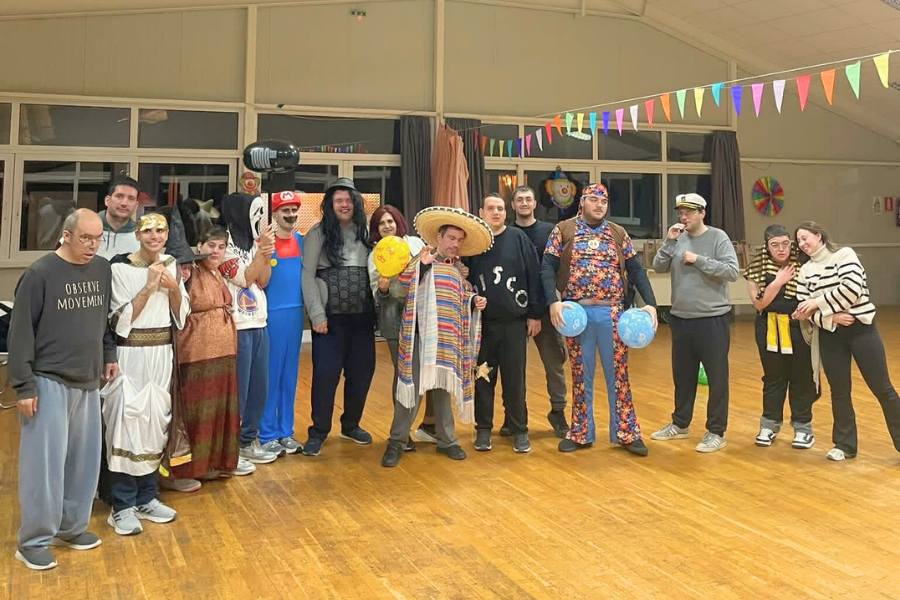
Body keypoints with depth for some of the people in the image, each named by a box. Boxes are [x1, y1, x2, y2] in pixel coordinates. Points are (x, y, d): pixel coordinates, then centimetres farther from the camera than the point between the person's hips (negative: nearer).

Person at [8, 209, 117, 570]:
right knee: (45, 461, -1)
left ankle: (71, 527, 27)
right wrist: (24, 385, -12)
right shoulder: (40, 273, -11)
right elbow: (20, 331, -10)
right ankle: (33, 541, 11)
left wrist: (109, 353, 12)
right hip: (49, 382, -5)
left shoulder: (103, 270, 5)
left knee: (84, 459, 11)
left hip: (88, 382, 6)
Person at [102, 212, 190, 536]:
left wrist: (174, 289, -7)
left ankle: (147, 498, 21)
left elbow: (181, 316, 11)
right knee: (128, 425, -7)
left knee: (155, 424, 10)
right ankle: (122, 507, 2)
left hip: (162, 354, 6)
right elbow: (120, 321, -14)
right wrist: (148, 286, -18)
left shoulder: (171, 265, 8)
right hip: (131, 354, -5)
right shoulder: (121, 267, -9)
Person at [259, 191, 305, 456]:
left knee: (290, 374, 11)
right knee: (270, 374, 1)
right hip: (272, 313, -5)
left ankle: (286, 431, 21)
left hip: (295, 312, 5)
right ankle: (268, 434, 10)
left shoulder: (301, 241, 9)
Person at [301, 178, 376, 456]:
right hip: (331, 316, -4)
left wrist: (377, 307, -3)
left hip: (363, 315, 4)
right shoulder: (318, 233, -2)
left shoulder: (365, 233, 10)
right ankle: (318, 432, 10)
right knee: (326, 373, -3)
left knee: (362, 371, 9)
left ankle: (351, 425, 27)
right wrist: (317, 314, -11)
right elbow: (307, 275, -5)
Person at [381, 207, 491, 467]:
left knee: (442, 390, 14)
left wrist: (475, 302, 7)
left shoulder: (458, 270, 16)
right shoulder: (422, 260, 1)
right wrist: (421, 263, -30)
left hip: (447, 341, 5)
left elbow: (463, 302, 26)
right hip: (420, 338, -5)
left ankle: (446, 441, 25)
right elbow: (404, 280, -17)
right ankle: (397, 442, 7)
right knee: (411, 389, -5)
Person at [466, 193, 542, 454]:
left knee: (515, 379, 5)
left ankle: (519, 430, 16)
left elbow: (534, 276, 0)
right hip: (481, 323, 1)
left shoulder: (518, 238, 1)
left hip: (514, 322, -1)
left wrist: (534, 314, -2)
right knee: (483, 378, 8)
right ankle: (483, 428, 20)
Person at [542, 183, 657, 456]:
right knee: (581, 375, 8)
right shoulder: (563, 231, 3)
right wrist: (554, 301, -18)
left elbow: (636, 270, 6)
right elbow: (547, 268, -4)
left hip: (612, 313, 1)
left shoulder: (618, 233, 9)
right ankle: (580, 433, 19)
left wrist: (650, 303, -6)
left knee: (618, 374, 6)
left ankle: (626, 432, 15)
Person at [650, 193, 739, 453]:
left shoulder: (718, 237, -7)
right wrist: (669, 242, -10)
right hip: (680, 318, 5)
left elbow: (732, 271, -16)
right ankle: (680, 424, 30)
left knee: (716, 377, 2)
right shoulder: (679, 238, 6)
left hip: (712, 319, -5)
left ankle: (716, 432, 12)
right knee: (682, 375, 16)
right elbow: (658, 267, 2)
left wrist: (698, 260, -17)